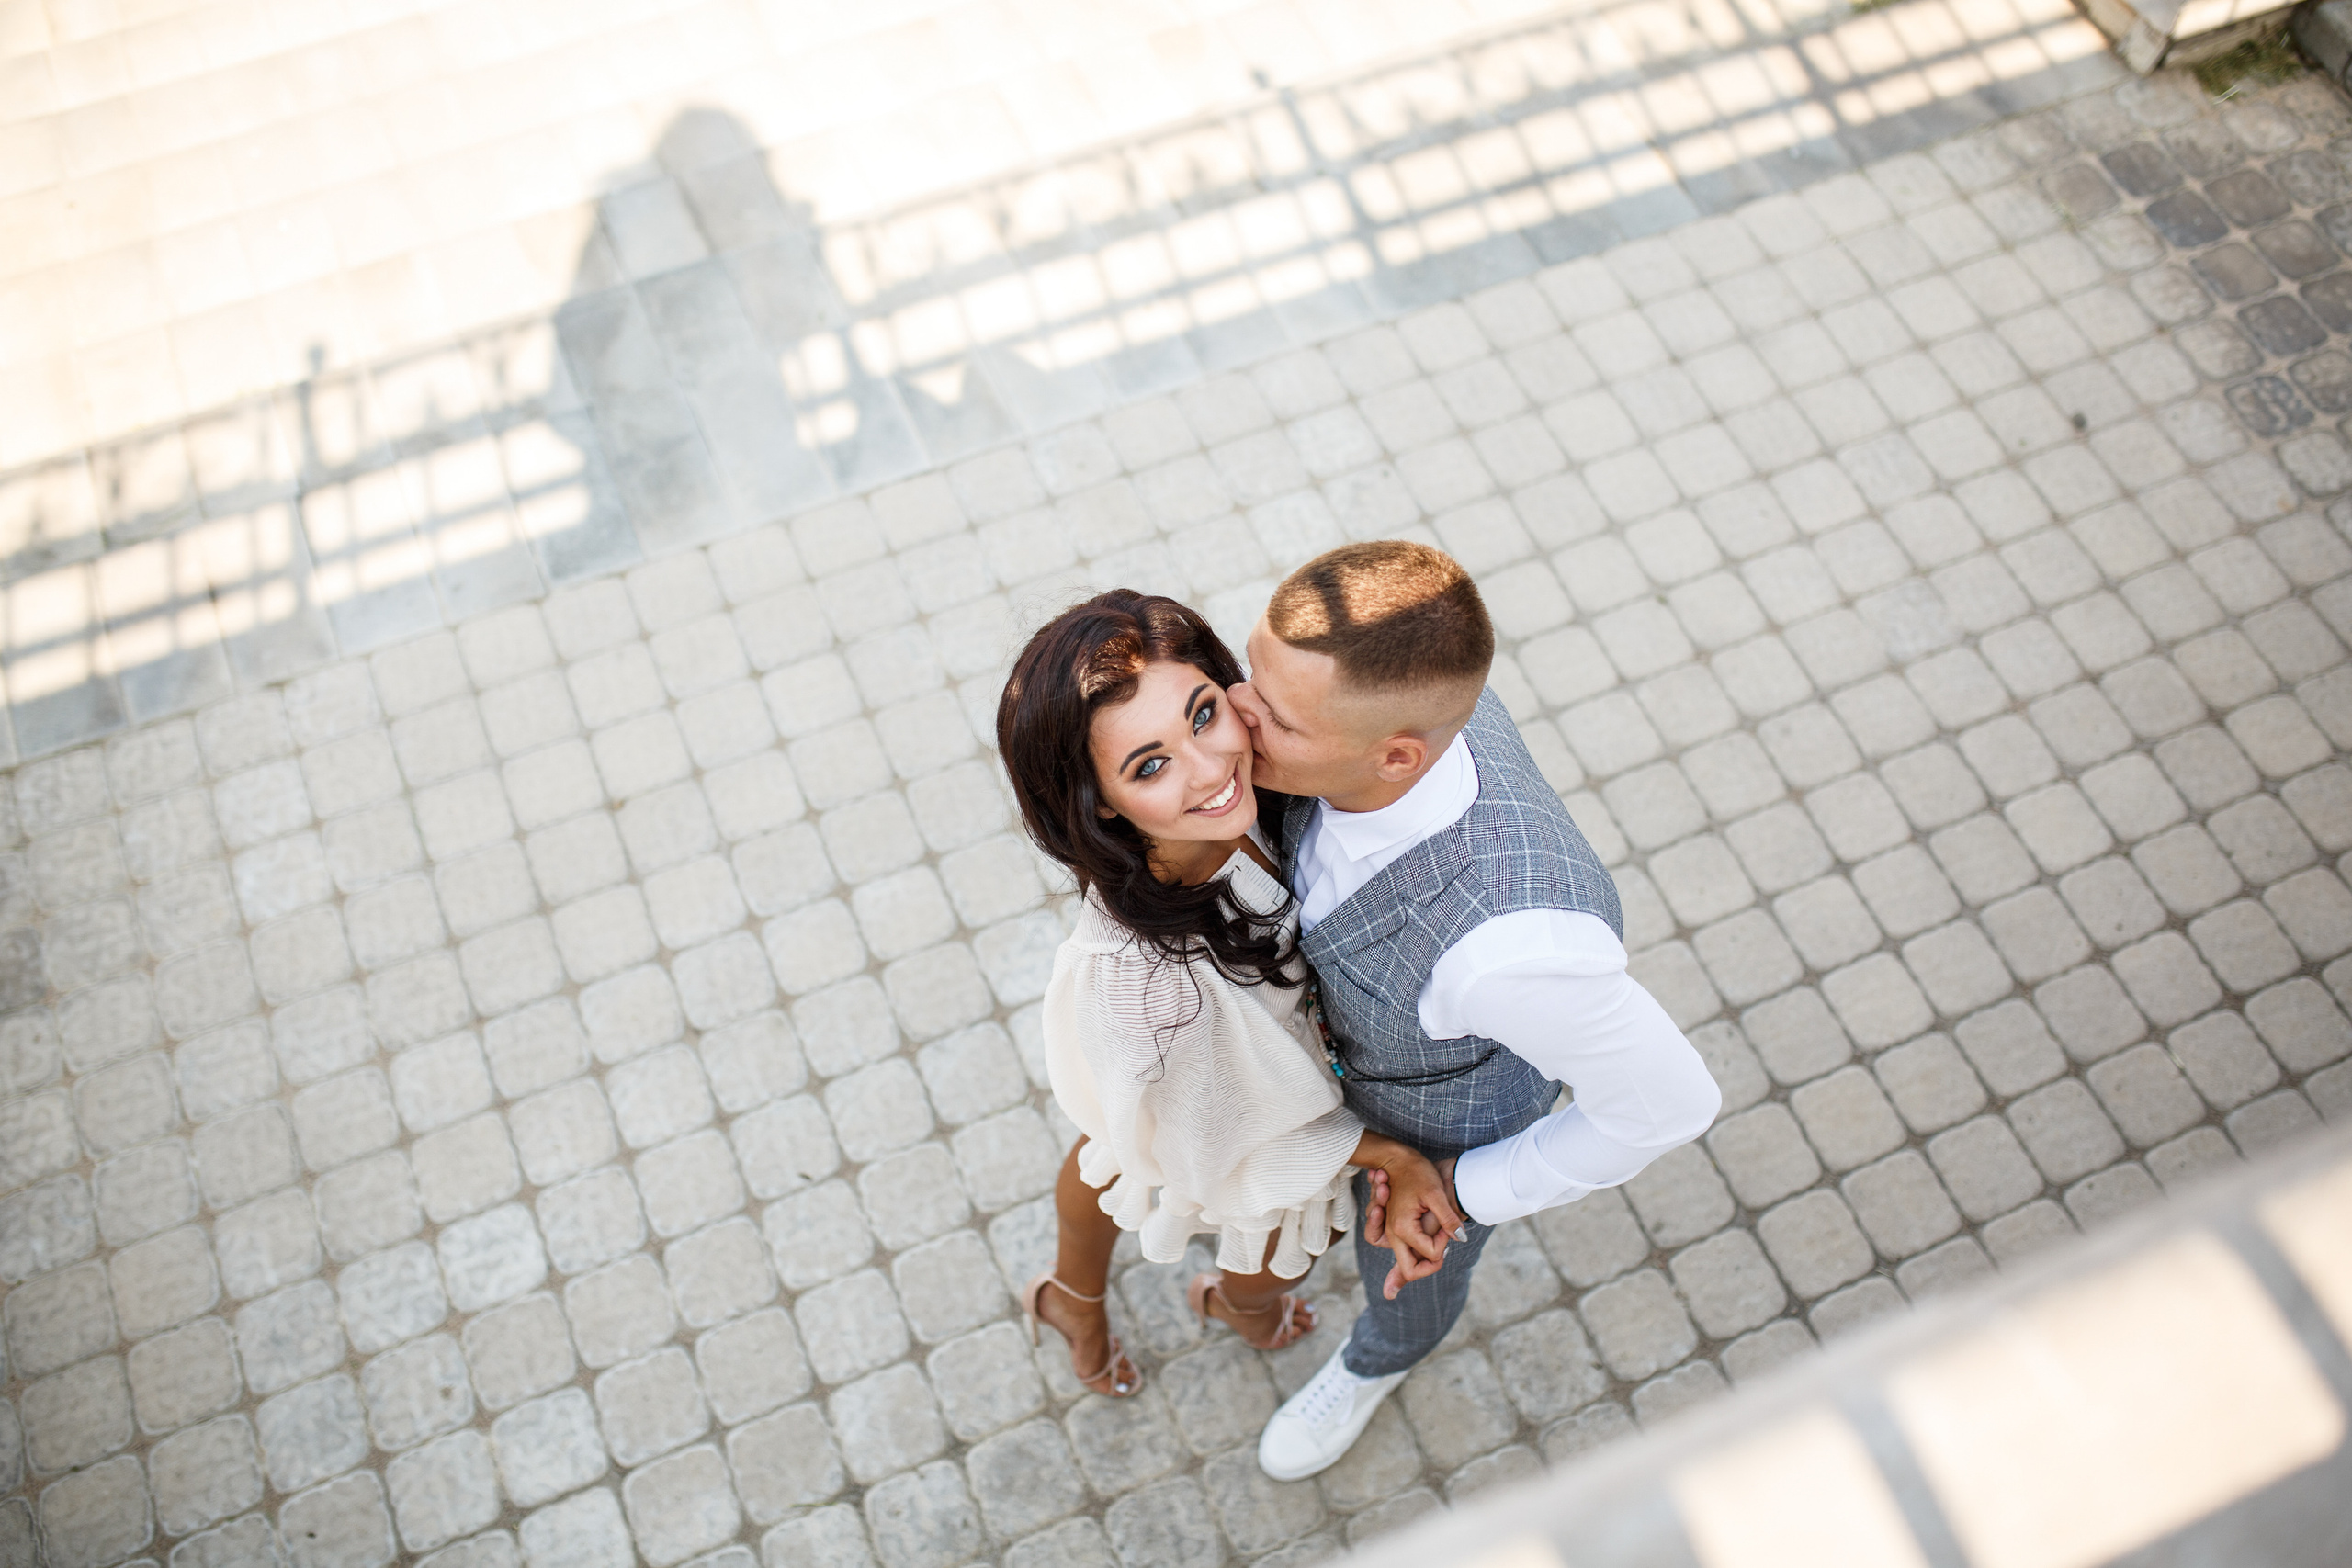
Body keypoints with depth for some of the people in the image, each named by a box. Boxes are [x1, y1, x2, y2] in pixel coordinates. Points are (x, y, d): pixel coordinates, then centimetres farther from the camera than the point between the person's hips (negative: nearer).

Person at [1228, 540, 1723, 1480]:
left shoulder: (1511, 942, -52)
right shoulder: (1403, 688, -36)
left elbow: (1669, 1104, -32)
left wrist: (1466, 1191, -19)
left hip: (1447, 1119, -3)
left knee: (1408, 1259, 33)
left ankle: (1381, 1356, 70)